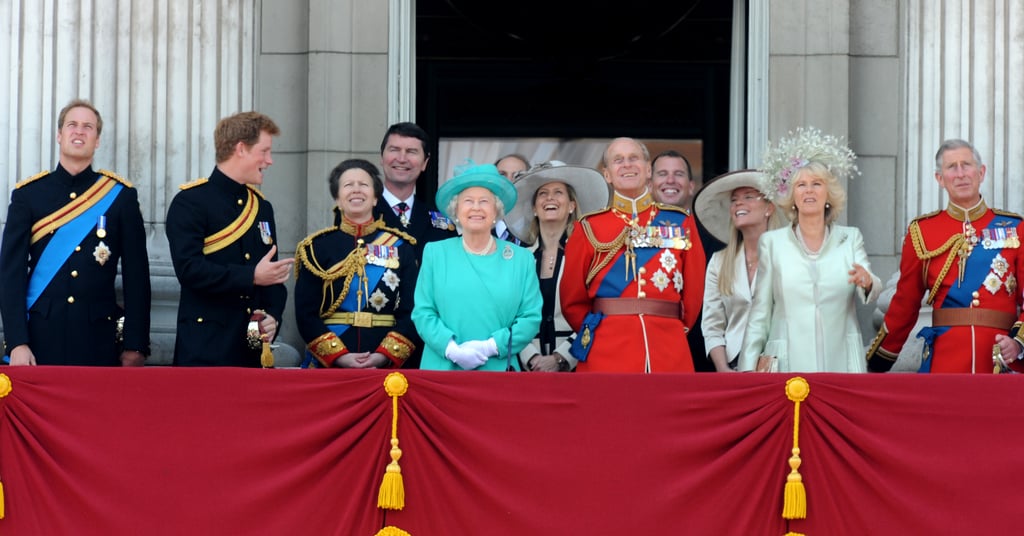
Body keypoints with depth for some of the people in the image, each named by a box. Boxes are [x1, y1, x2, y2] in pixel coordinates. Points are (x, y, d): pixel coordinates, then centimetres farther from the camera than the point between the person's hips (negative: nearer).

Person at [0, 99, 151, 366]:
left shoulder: (121, 195, 5)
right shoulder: (28, 194, 6)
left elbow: (137, 274, 4)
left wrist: (136, 345, -1)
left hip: (99, 337, 0)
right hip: (42, 336, 0)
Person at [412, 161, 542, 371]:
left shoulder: (521, 259, 8)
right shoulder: (435, 253, 9)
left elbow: (531, 318, 2)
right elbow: (423, 312, 3)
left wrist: (490, 347, -11)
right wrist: (452, 349, -12)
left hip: (499, 370, 0)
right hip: (442, 369, 0)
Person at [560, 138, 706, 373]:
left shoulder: (680, 222, 11)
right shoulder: (588, 228, 9)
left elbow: (694, 292, 14)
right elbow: (573, 301, 13)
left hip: (670, 356, 1)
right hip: (606, 358, -1)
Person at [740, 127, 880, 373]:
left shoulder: (850, 238, 9)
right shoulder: (772, 242, 7)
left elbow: (872, 293, -4)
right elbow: (760, 313, 8)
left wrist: (867, 282, -27)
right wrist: (748, 369, 2)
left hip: (840, 362, 1)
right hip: (789, 362, -1)